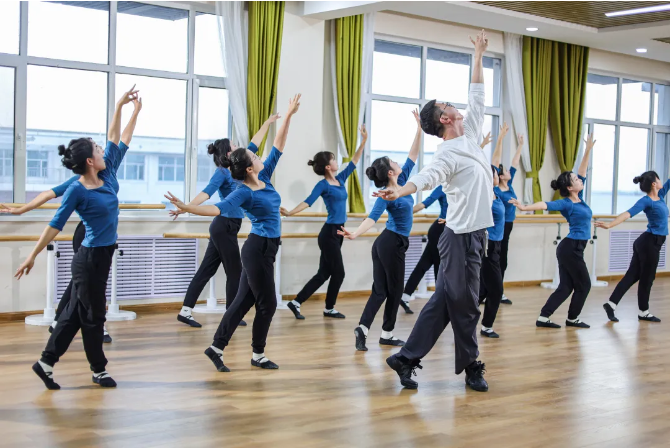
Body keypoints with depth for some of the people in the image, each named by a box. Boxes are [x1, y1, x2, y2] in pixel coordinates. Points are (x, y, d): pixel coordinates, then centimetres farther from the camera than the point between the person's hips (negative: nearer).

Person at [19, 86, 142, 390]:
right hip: (89, 259, -8)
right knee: (92, 315, 6)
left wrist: (128, 109, 8)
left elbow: (118, 142, 10)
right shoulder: (77, 190, -15)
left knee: (75, 311, 12)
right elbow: (56, 224, -12)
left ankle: (46, 362, 20)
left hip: (103, 256, 8)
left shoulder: (108, 178, 3)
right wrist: (33, 255, -12)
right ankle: (98, 370, 20)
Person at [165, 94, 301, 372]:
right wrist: (187, 208, -43)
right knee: (267, 303, 2)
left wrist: (289, 115, 8)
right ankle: (258, 355, 16)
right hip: (259, 249, -8)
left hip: (263, 249, 8)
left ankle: (216, 347, 14)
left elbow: (278, 147, 8)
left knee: (243, 301, 10)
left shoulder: (264, 178, 4)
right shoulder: (244, 192, -17)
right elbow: (218, 208, -29)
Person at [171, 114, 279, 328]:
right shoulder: (222, 172, -13)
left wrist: (267, 124, 27)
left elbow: (252, 146, 21)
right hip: (225, 227, -9)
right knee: (235, 271, 1)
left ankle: (185, 311, 7)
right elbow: (206, 193, -26)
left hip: (225, 227, 9)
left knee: (207, 269, 7)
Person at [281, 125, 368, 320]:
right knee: (338, 273, 0)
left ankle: (296, 302, 10)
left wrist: (364, 140, 14)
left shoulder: (340, 179, 10)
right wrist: (289, 212, -36)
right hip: (329, 233, -8)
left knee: (324, 273, 8)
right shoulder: (323, 185, -11)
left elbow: (354, 162, 17)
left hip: (337, 233, 8)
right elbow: (308, 202, -21)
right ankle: (329, 308, 15)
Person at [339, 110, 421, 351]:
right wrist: (355, 233, -46)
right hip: (392, 244, -9)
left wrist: (419, 128, 9)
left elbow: (412, 156, 11)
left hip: (387, 244, 9)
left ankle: (363, 328, -9)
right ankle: (387, 334, 14)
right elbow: (372, 217, -30)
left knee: (380, 290, 2)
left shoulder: (401, 183, 7)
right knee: (394, 290, 4)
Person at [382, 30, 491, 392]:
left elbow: (477, 99, 21)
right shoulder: (448, 154, -14)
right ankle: (472, 368, 14)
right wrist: (399, 191, -52)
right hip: (462, 236, -9)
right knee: (463, 305, 2)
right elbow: (427, 176, -32)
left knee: (443, 302, 8)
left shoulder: (468, 135, 13)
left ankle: (407, 358, 10)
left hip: (473, 234, 9)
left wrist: (478, 56, 24)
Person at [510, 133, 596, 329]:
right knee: (583, 284, 5)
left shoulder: (579, 198, 8)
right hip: (572, 249, -8)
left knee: (565, 286, 6)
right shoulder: (566, 204, -15)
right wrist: (525, 207, -45)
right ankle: (572, 318, 18)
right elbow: (545, 204, -30)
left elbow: (583, 171, 12)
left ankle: (543, 318, 3)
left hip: (571, 248, 8)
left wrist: (588, 150, 10)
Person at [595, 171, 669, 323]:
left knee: (632, 275, 7)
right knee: (647, 277, 4)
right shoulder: (646, 201, -15)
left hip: (646, 242, 8)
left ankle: (611, 303, 5)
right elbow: (628, 213, -27)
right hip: (650, 242, -8)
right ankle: (643, 312, 16)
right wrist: (609, 225, -39)